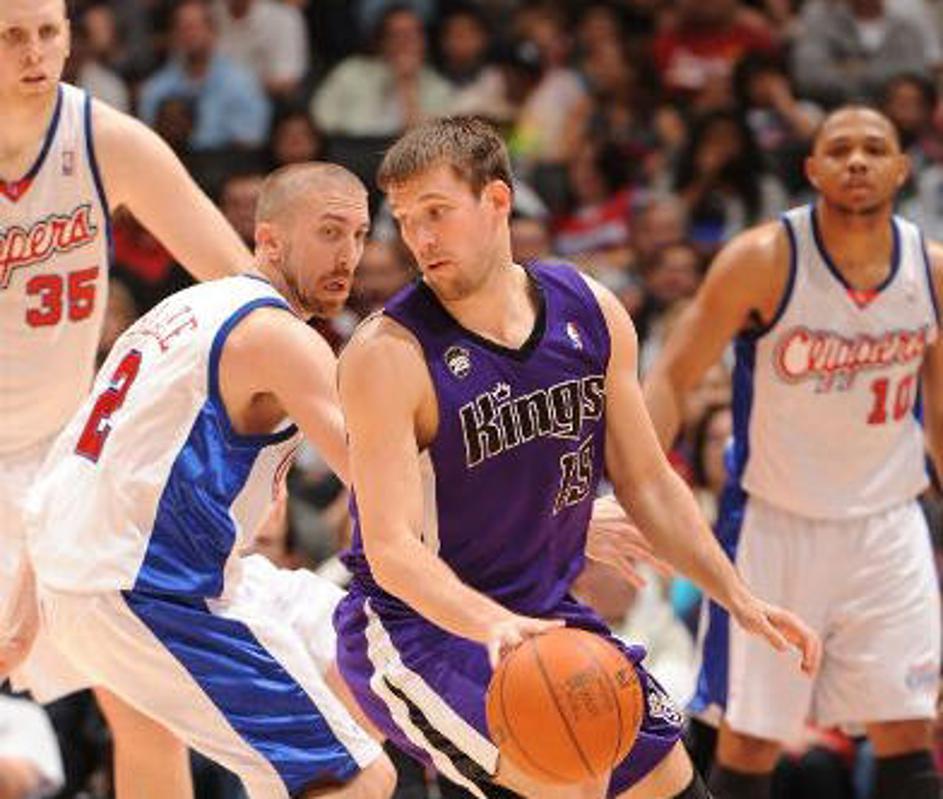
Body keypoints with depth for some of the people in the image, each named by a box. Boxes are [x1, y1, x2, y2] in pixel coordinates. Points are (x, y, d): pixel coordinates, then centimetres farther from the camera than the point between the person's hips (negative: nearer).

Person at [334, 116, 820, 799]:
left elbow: (648, 484, 10)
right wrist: (491, 626, -44)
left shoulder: (593, 315, -3)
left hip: (544, 614, 7)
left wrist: (739, 599, 6)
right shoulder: (389, 354, -22)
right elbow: (392, 549, -28)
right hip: (414, 625, -7)